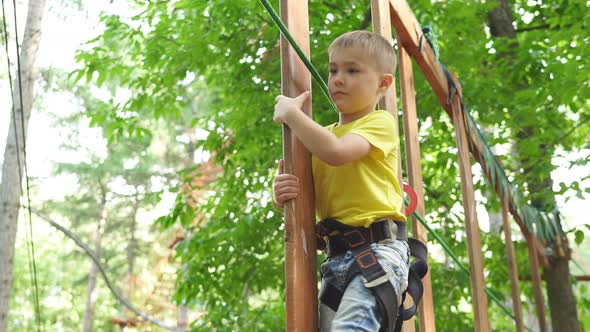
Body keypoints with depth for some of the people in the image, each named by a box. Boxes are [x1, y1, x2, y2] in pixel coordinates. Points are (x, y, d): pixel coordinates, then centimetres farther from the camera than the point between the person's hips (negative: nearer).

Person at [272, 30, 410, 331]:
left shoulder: (380, 122, 0)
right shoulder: (324, 135, 21)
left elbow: (336, 152, -20)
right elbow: (303, 193, 20)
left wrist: (290, 113, -8)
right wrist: (281, 191, -5)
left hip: (377, 249, -8)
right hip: (336, 255, 8)